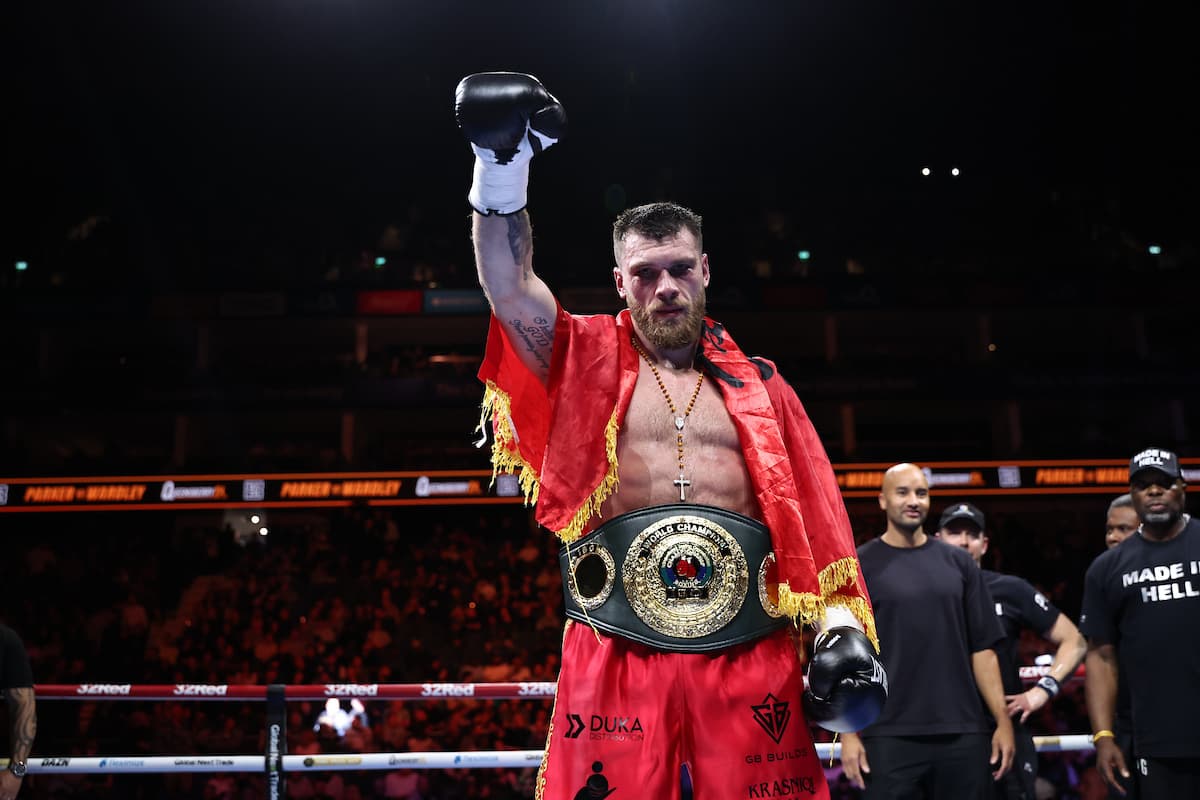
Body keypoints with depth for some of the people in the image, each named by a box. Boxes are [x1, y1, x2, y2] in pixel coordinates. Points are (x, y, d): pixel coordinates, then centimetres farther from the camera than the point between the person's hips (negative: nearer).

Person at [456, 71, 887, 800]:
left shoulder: (757, 384, 16)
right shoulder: (585, 360, 11)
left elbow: (812, 512, 13)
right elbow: (509, 283, -4)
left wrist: (842, 625, 2)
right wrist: (503, 164, -15)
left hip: (752, 654, 2)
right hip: (615, 655, -1)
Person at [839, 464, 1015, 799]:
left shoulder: (958, 563, 10)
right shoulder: (858, 565, 1)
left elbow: (983, 648, 10)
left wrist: (1002, 719, 2)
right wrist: (849, 732, -8)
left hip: (964, 733, 3)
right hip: (889, 736, -3)